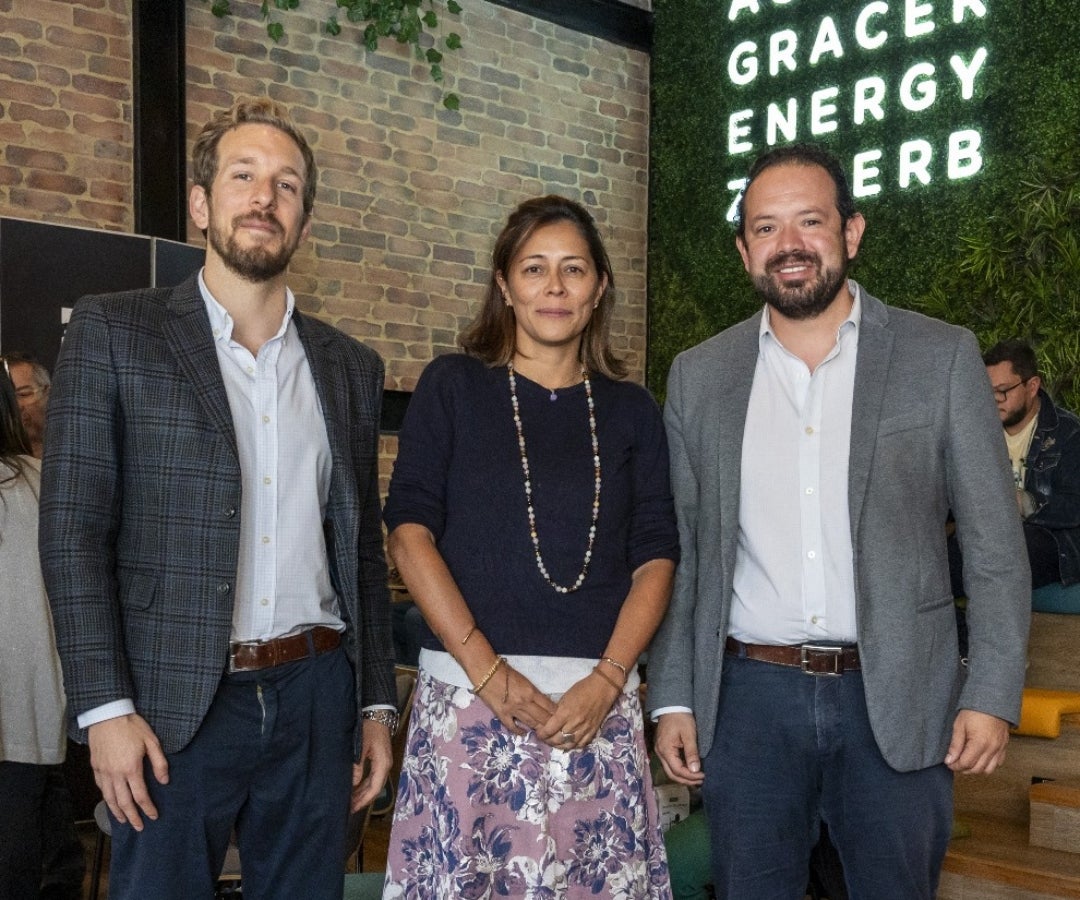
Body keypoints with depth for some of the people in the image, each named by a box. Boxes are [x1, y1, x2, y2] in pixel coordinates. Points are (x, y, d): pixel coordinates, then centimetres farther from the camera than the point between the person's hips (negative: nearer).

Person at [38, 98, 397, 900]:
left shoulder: (351, 367, 11)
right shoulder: (112, 333, 0)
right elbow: (73, 531, -5)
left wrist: (377, 705, 10)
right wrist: (105, 707, -11)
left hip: (316, 699, 4)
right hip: (176, 705, -3)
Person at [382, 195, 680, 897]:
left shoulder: (631, 410, 11)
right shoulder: (454, 386, 5)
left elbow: (655, 558, 6)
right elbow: (410, 531, -3)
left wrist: (607, 681, -9)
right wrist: (487, 671, -11)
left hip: (599, 699, 2)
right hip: (470, 690, -1)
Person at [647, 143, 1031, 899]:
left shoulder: (942, 357, -1)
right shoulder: (699, 375, 5)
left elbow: (996, 545, 0)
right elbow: (682, 549, 8)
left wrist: (992, 693, -6)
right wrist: (673, 696, 4)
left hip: (895, 699, -1)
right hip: (747, 699, 2)